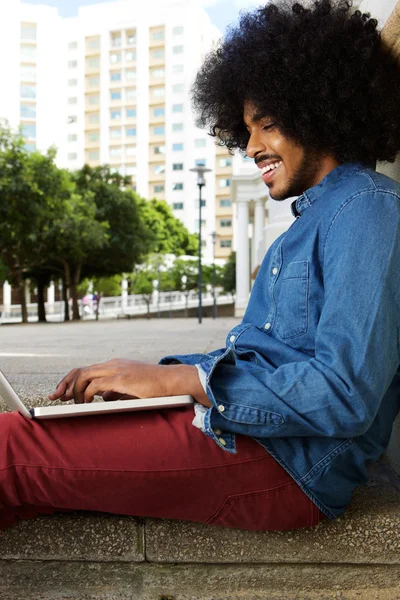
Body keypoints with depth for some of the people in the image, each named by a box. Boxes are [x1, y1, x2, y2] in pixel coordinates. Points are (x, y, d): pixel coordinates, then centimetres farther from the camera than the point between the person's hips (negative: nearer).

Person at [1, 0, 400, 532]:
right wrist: (139, 378, 5)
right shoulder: (310, 222, 21)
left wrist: (178, 379, -15)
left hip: (292, 464, -9)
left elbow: (346, 396, -21)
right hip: (241, 427, 9)